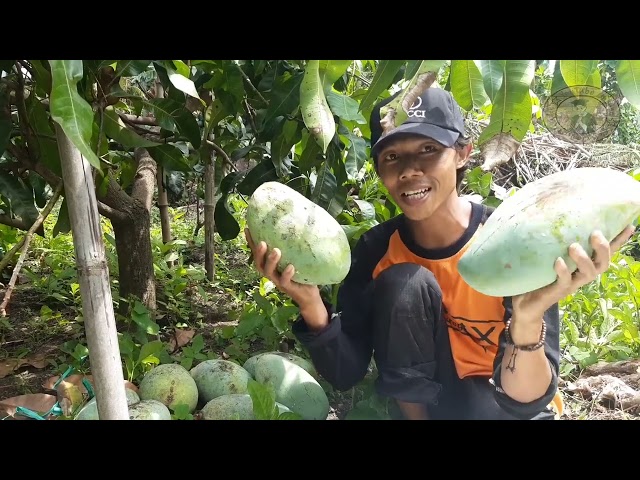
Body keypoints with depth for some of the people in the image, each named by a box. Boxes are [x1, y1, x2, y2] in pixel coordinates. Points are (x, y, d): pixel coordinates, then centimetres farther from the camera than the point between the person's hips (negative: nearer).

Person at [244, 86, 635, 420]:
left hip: (506, 407, -2)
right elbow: (346, 375, -15)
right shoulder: (375, 249, -13)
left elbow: (526, 401, -28)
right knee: (403, 284, -24)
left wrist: (527, 321, -49)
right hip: (417, 399, 3)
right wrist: (312, 304, -33)